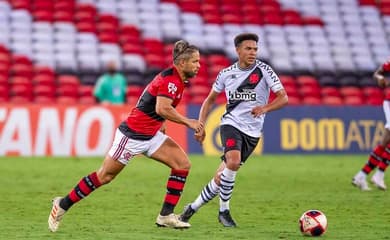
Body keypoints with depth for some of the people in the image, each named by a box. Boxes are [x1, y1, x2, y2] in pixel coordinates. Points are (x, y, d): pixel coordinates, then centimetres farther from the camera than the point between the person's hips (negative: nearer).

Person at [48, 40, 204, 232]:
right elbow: (162, 108, -34)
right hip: (132, 135, -9)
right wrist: (188, 122, -28)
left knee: (182, 164, -4)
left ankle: (166, 216, -2)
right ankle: (63, 205, 13)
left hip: (150, 135, 9)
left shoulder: (177, 79, 8)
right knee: (104, 176, -2)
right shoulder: (170, 79, -21)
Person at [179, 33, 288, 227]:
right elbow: (210, 99, 16)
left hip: (252, 131, 0)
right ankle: (224, 211, -14)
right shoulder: (226, 74, 2)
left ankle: (193, 207, 21)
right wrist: (201, 125, 5)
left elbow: (283, 98, -9)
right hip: (231, 123, 0)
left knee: (221, 177, 2)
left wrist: (265, 108, -28)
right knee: (233, 162, -29)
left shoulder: (263, 70, -5)